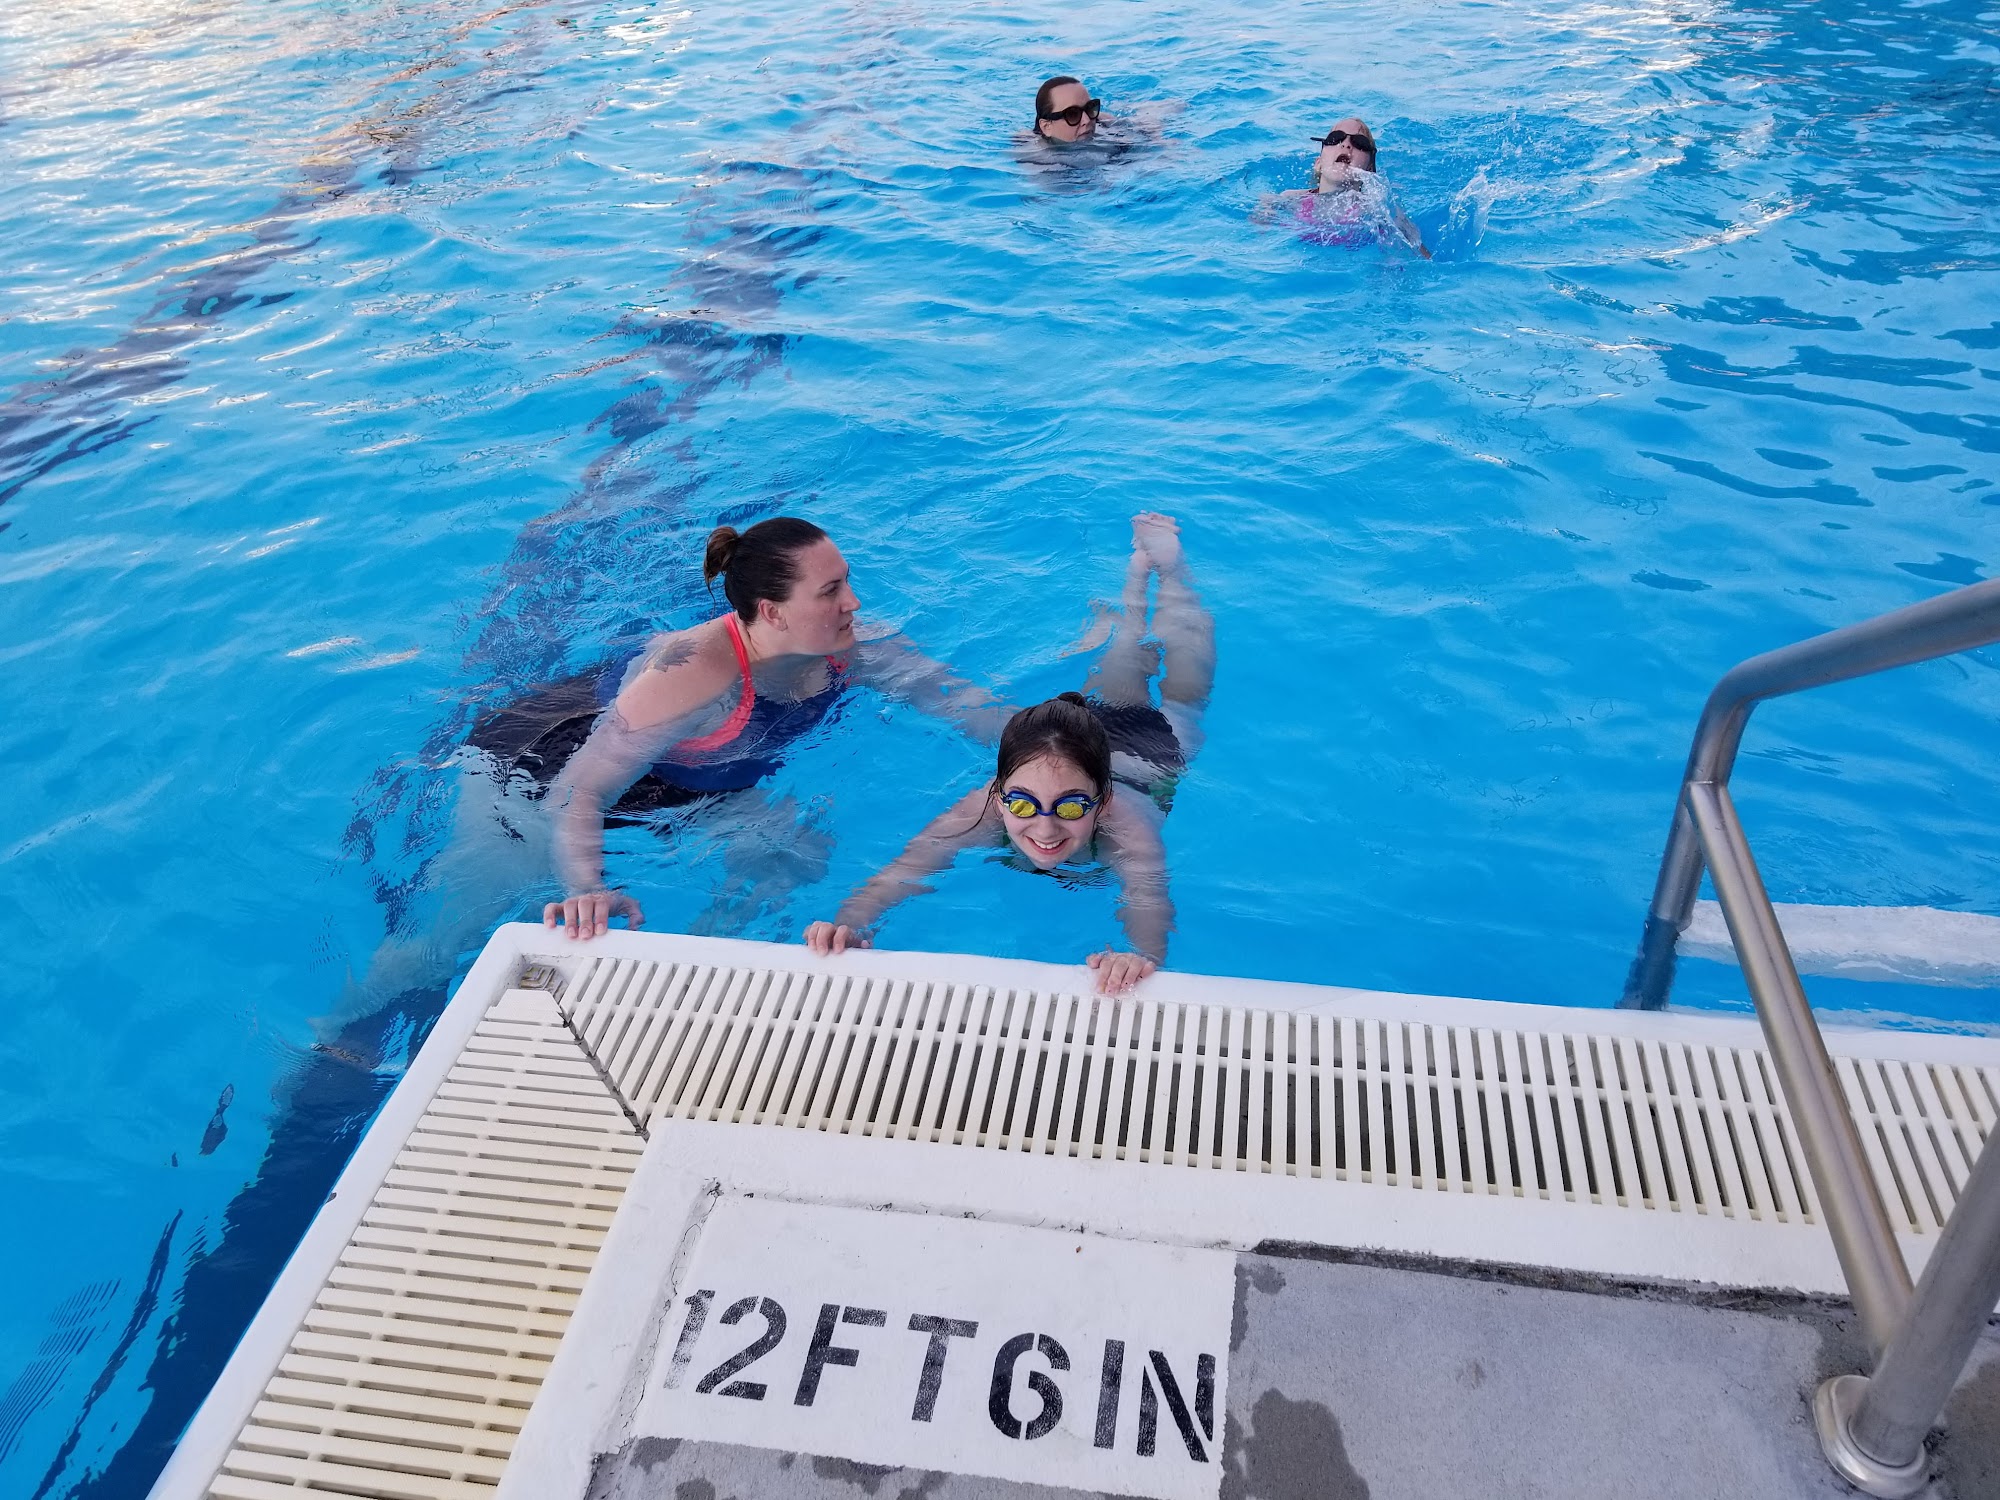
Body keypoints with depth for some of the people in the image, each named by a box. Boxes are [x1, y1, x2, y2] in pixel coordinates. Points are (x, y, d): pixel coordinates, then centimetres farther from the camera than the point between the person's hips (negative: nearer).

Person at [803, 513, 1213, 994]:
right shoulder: (978, 812, -44)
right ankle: (1140, 566, 59)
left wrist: (1140, 958, -84)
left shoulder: (1125, 831, -50)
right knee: (1126, 657, 34)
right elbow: (891, 880, -50)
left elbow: (1149, 910, -61)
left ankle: (1170, 562, 55)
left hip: (1157, 747, -2)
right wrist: (849, 927, -70)